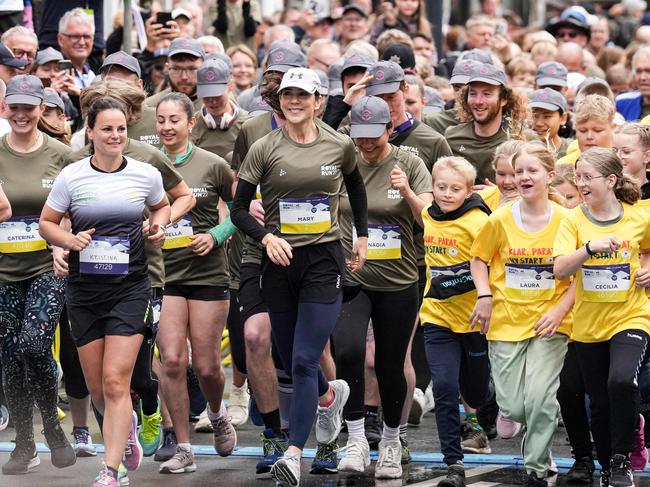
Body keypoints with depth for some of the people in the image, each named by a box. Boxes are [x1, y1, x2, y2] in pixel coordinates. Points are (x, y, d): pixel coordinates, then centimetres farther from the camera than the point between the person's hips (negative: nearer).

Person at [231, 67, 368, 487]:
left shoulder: (340, 146, 1)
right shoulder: (265, 149, -2)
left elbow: (356, 184, 23)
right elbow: (239, 209, 0)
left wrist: (363, 235, 19)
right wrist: (266, 237, -17)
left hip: (324, 261, -2)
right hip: (280, 261, 2)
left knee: (304, 361, -12)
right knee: (291, 361, 13)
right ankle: (329, 395, 47)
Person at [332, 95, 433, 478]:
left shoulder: (410, 164, -3)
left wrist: (408, 192, -28)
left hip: (398, 281, 0)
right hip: (350, 277, 0)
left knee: (390, 365, 9)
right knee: (348, 351, -22)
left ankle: (391, 442, 29)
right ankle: (356, 439, -13)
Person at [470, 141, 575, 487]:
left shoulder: (566, 221, -5)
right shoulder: (500, 220, -2)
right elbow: (479, 258, 11)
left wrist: (560, 309, -11)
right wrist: (484, 296, -5)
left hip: (548, 323, -2)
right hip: (506, 321, 2)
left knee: (539, 399, -15)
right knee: (512, 408, -1)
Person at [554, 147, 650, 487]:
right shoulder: (574, 220, -4)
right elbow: (559, 269, -17)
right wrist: (590, 247, -31)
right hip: (589, 323, 2)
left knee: (621, 381, -27)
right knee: (600, 402, 11)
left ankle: (621, 459, -8)